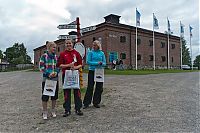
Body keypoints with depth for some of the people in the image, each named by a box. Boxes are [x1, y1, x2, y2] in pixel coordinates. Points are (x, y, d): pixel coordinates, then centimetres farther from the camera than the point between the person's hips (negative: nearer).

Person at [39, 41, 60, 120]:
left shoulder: (56, 57, 8)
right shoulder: (44, 56, -4)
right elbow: (41, 67, -7)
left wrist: (56, 72, -8)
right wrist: (48, 74, -17)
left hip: (55, 78, 4)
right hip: (46, 78, -4)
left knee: (55, 95, 11)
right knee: (45, 96, 1)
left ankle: (53, 111, 27)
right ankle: (44, 112, 16)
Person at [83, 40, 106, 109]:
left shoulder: (102, 53, 8)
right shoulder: (91, 52, 1)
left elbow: (104, 63, 8)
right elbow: (88, 62, -7)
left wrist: (101, 63, -15)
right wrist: (96, 63, -16)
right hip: (92, 71, -3)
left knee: (99, 87, 7)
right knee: (90, 87, -1)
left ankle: (96, 102, 20)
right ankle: (86, 103, 8)